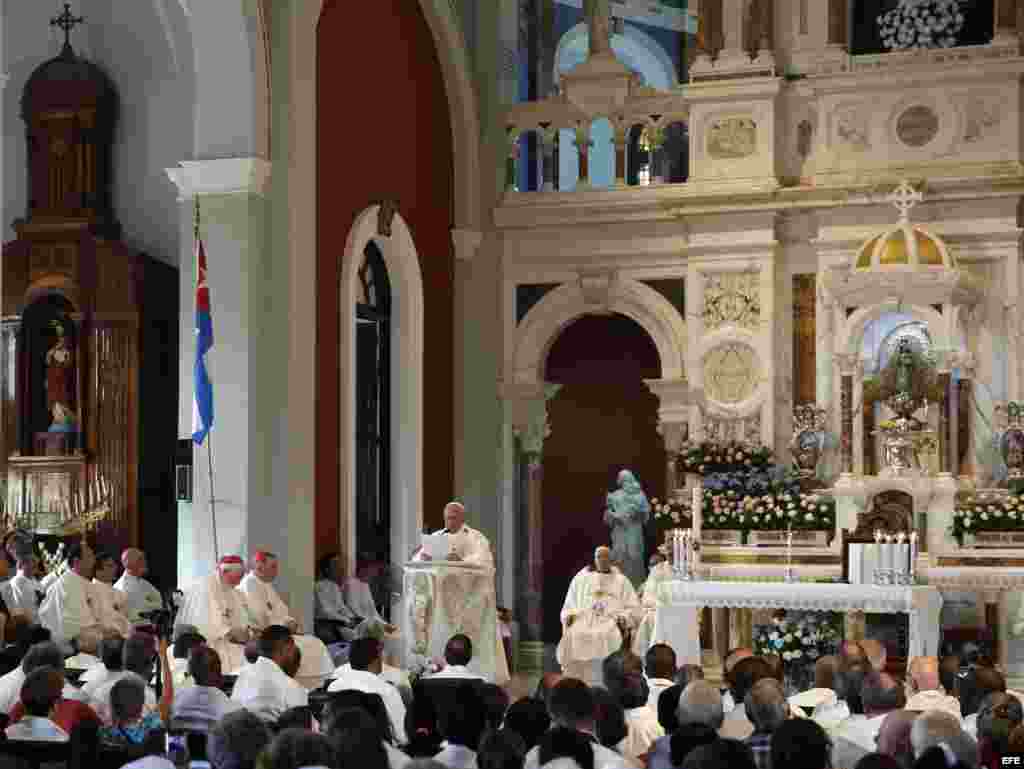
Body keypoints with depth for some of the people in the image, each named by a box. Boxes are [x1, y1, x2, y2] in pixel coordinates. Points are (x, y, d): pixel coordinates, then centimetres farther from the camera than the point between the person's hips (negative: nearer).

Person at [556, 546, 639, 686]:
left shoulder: (621, 581, 21)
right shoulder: (581, 578, 23)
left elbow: (631, 606, 14)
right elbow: (570, 604, 21)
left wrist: (623, 617, -6)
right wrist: (569, 615, -1)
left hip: (610, 620, -1)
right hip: (584, 618, 1)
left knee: (608, 636, -37)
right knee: (573, 635, -32)